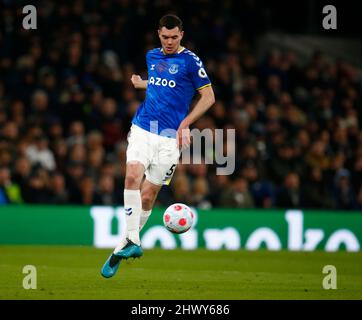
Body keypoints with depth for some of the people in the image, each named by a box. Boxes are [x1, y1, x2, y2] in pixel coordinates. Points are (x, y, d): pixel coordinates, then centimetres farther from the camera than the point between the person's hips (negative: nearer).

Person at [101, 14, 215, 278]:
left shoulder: (190, 61, -2)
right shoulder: (152, 56, 14)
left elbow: (209, 96, -1)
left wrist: (186, 123, -10)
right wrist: (139, 82, 14)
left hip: (169, 137, -3)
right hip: (142, 129, 3)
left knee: (147, 195, -2)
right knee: (132, 176, -22)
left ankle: (122, 248, 9)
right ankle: (132, 240, -19)